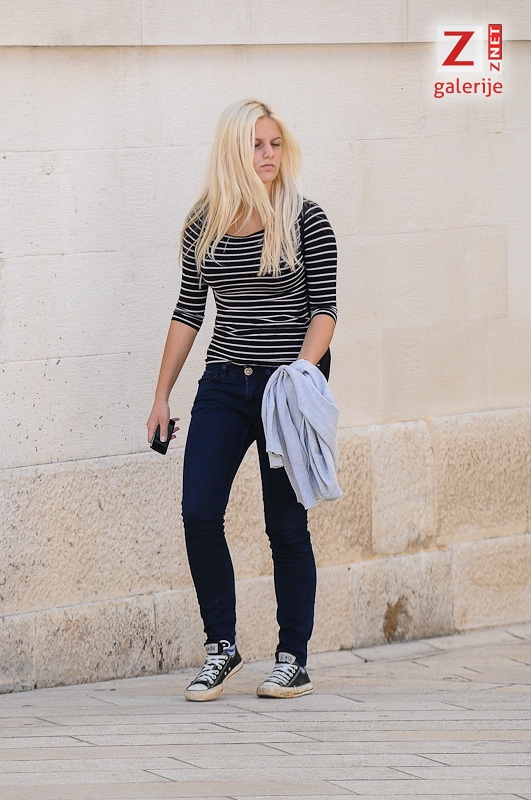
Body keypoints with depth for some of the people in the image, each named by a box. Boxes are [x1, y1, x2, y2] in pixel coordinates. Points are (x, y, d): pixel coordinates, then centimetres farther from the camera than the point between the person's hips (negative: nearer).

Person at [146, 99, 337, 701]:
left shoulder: (305, 221, -4)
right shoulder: (204, 226, 6)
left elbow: (324, 309, -4)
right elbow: (188, 311, 12)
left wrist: (303, 365, -21)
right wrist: (162, 394, 11)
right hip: (223, 386, 3)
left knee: (286, 525, 1)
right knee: (198, 513, -7)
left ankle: (294, 658, 12)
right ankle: (221, 649, 7)